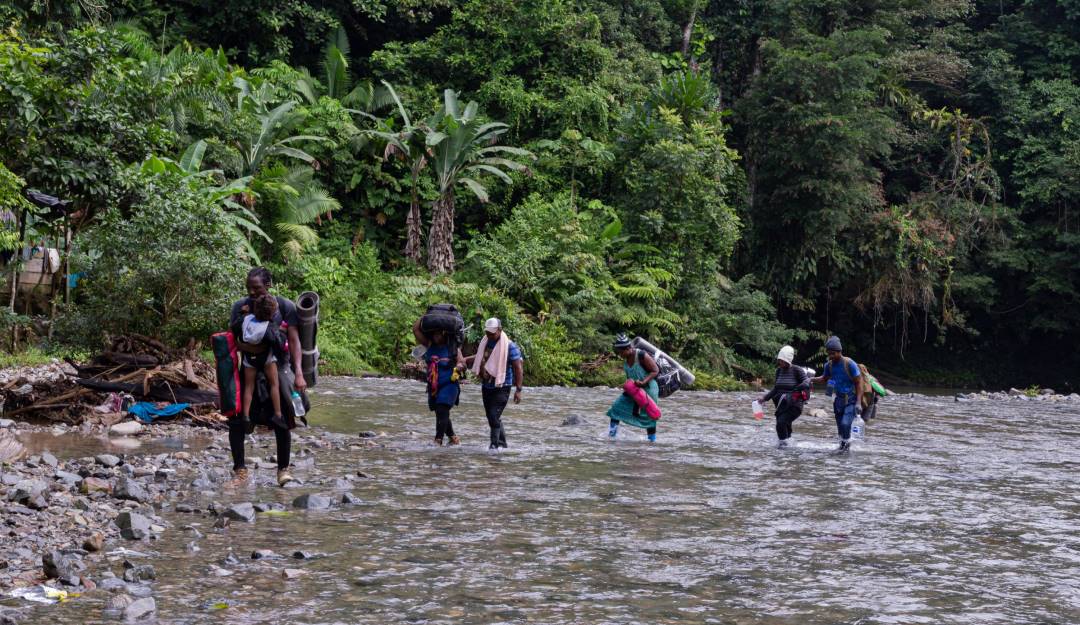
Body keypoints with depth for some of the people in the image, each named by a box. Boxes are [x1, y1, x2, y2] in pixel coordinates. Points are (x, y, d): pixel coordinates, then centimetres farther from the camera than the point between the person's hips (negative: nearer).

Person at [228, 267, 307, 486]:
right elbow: (233, 340, -6)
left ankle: (283, 468, 13)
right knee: (236, 420, -5)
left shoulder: (285, 307, -8)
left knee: (282, 421, -4)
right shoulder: (241, 307, -2)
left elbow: (294, 340, -13)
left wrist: (298, 373, -23)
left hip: (278, 368, -2)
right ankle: (240, 469, 7)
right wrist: (252, 348, -26)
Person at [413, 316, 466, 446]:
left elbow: (462, 362, -8)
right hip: (433, 387, 6)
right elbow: (416, 329, 6)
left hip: (448, 385, -6)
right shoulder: (429, 345, 6)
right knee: (441, 414, 13)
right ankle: (453, 438, 29)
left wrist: (459, 367, -30)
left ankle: (438, 441, -20)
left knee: (442, 412, -16)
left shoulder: (452, 348, -6)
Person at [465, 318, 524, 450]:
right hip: (486, 386, 7)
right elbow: (478, 357, 26)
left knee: (494, 416, -17)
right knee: (492, 417, 13)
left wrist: (518, 390, -18)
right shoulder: (485, 342, 7)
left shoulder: (510, 346, -13)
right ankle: (502, 443, 27)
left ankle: (495, 444, -10)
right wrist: (463, 361, 12)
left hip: (501, 388, -7)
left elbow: (518, 368, -13)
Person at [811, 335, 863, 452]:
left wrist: (858, 403, -19)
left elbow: (858, 384, -12)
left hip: (851, 400, -5)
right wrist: (811, 380, 1)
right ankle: (843, 445, 26)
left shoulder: (850, 364, -17)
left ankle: (847, 443, 1)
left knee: (845, 423, -20)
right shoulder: (829, 365, -1)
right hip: (838, 399, 5)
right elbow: (824, 378, 20)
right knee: (840, 426, 9)